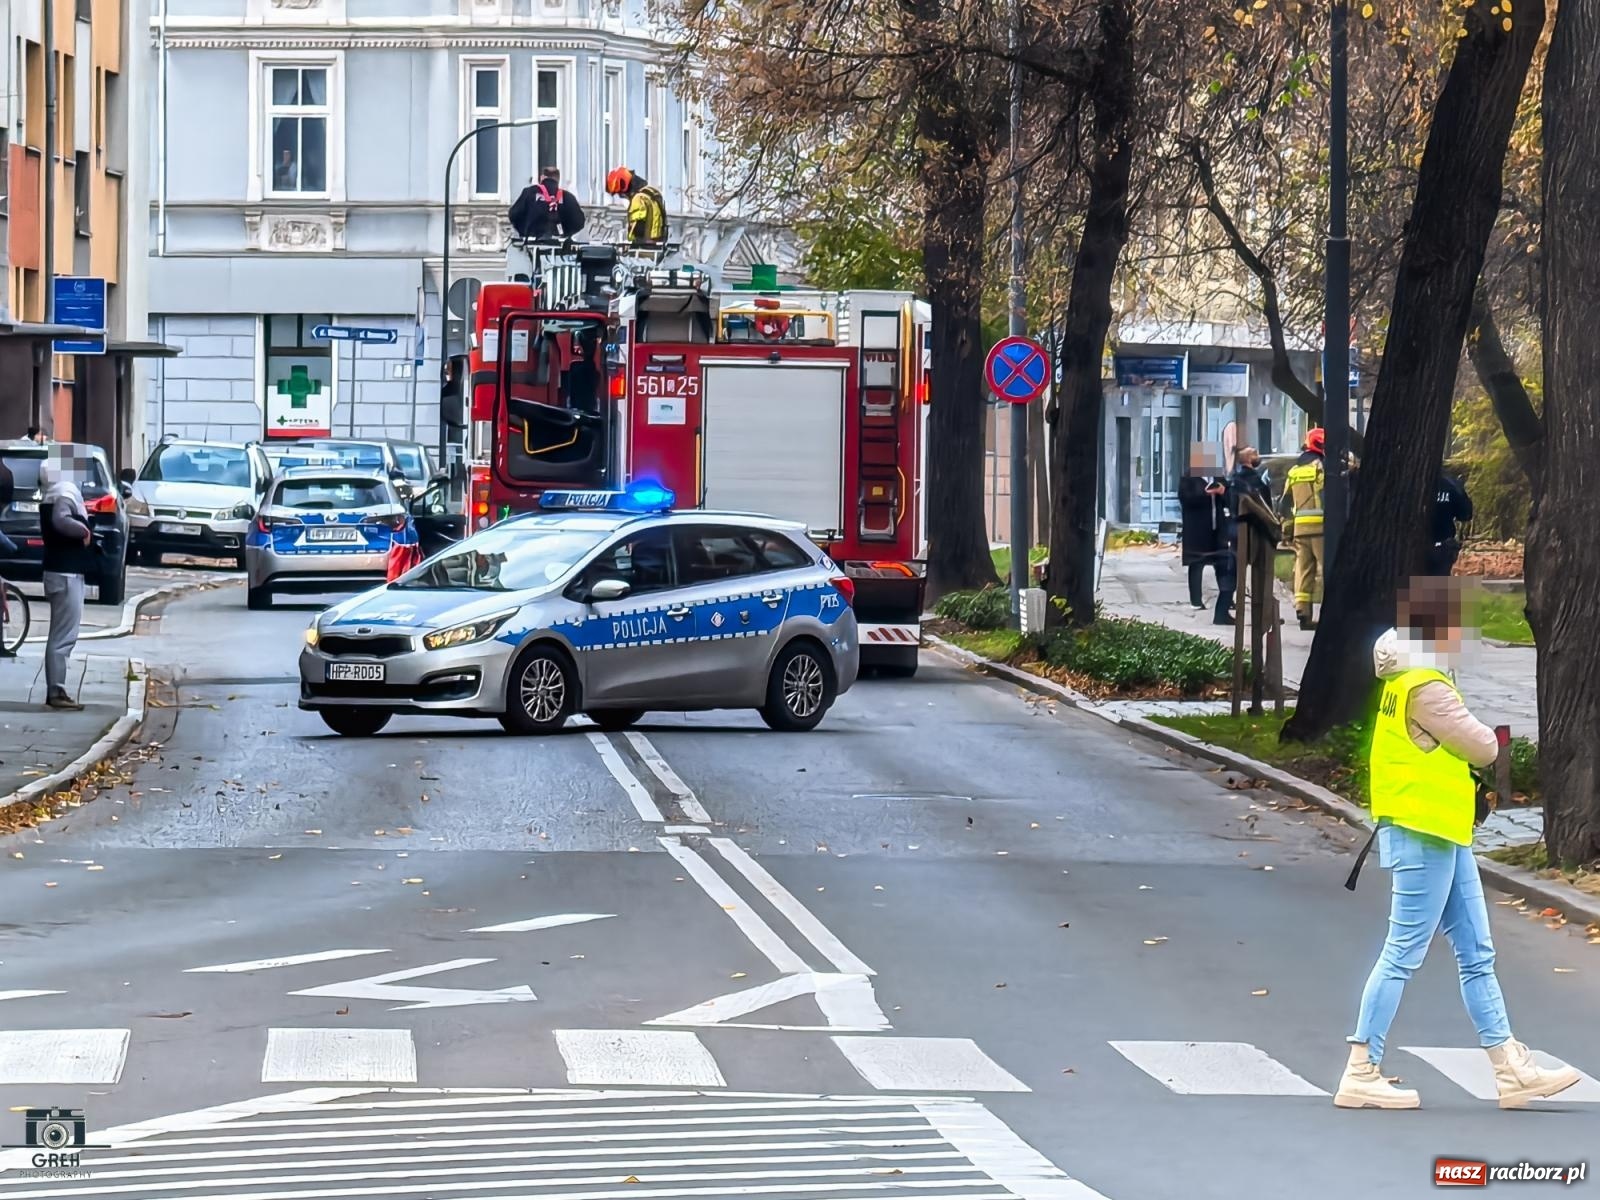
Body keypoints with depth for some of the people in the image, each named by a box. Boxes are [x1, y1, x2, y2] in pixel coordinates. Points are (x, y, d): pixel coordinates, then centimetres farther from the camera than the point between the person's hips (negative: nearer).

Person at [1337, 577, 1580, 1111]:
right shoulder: (1425, 688, -17)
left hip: (1446, 837, 10)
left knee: (1477, 955, 11)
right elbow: (1484, 748, -14)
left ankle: (1511, 1069, 15)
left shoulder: (1405, 684, 13)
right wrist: (1484, 734, 7)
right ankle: (1360, 1075, -3)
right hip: (1423, 836, -10)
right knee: (1402, 956, -6)